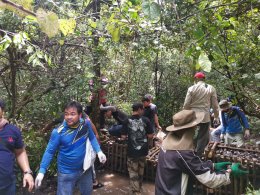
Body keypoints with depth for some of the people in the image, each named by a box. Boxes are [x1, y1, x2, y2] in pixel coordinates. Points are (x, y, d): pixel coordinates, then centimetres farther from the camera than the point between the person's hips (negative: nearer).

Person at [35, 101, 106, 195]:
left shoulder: (86, 124, -15)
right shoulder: (58, 132, -24)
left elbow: (92, 137, 3)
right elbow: (49, 152, -13)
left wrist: (99, 151, -8)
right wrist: (42, 171, -16)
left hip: (85, 169, 4)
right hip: (66, 173, -3)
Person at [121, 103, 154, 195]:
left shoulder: (127, 121, -9)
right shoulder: (146, 120, -8)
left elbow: (123, 136, -8)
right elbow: (150, 136, -6)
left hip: (132, 151, -2)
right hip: (143, 150, 3)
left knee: (133, 173, 9)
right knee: (140, 171, 22)